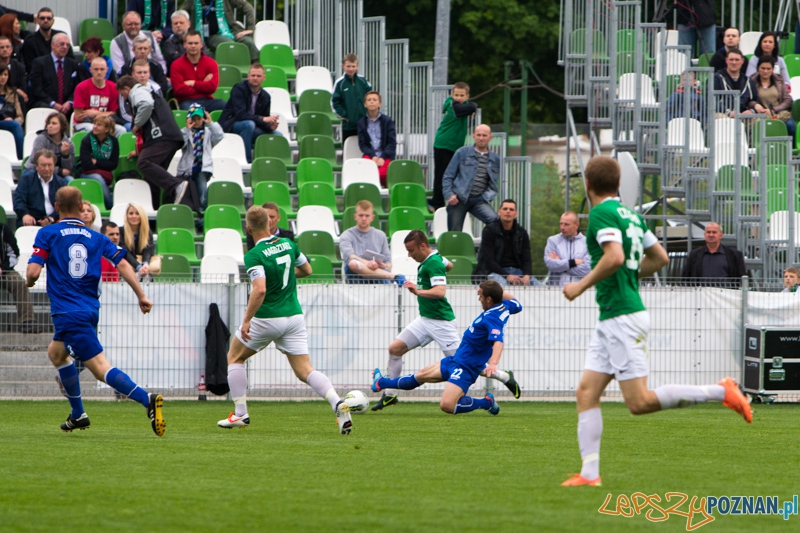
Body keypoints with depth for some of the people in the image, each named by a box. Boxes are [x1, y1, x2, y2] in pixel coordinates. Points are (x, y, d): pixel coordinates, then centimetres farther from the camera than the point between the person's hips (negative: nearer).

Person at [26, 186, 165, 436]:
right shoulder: (96, 238, 11)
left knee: (101, 368, -13)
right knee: (56, 352, 29)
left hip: (67, 311, -6)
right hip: (90, 310, 7)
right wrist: (141, 296, 1)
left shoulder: (47, 234, -2)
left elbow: (33, 272, -9)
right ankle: (78, 415, 28)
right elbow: (122, 264, 1)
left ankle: (146, 399, -32)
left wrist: (29, 281, 14)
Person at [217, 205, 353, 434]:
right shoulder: (288, 244, 4)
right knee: (305, 371, 2)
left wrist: (247, 320, -23)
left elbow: (260, 290, -28)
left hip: (267, 319, -5)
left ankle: (240, 414, 17)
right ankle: (338, 404, -24)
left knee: (234, 357, 19)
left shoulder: (254, 256, -16)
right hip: (294, 315, 5)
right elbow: (306, 270, 20)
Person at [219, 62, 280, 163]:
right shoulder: (239, 89, -13)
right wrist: (262, 119, -33)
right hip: (229, 126, -6)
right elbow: (240, 114, -26)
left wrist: (270, 126, -18)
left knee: (277, 135, -9)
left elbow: (263, 122, 7)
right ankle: (246, 161, -32)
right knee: (249, 124, -37)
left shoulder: (265, 96, 6)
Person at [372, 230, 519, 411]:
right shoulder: (434, 259, 8)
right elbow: (449, 265, 30)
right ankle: (390, 394, 10)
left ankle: (505, 376, 6)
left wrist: (418, 292, -45)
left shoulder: (433, 264, -19)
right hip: (425, 319, 10)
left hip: (440, 321, -10)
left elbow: (440, 292, -31)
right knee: (395, 348, 2)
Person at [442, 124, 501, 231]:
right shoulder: (462, 153, 6)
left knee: (494, 220, -27)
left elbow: (493, 182, 17)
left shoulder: (495, 159, 12)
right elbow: (448, 176, 7)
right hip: (458, 199, -1)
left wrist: (488, 195, -3)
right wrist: (449, 194, -8)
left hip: (479, 200, 1)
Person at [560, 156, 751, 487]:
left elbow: (615, 257, -27)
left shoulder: (602, 214, -12)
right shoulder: (630, 215, 15)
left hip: (623, 319, -10)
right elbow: (660, 258, 20)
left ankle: (720, 392, -7)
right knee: (586, 392, 5)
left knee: (640, 403, -10)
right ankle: (589, 473, -1)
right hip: (611, 322, 10)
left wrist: (582, 285, -15)